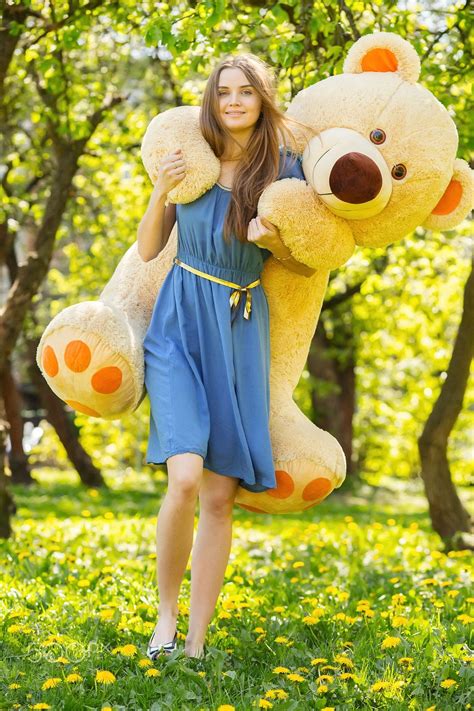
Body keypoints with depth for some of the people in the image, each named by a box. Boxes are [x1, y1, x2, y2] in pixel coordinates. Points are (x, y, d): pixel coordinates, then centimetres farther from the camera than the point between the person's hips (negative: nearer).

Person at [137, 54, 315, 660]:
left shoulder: (284, 168, 2)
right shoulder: (189, 160, 2)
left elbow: (305, 267, 8)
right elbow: (148, 250, 6)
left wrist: (273, 240, -12)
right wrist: (161, 190, -9)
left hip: (241, 335, 1)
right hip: (181, 323, -1)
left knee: (221, 494, 0)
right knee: (185, 478, -19)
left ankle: (196, 641, 8)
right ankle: (165, 615, 0)